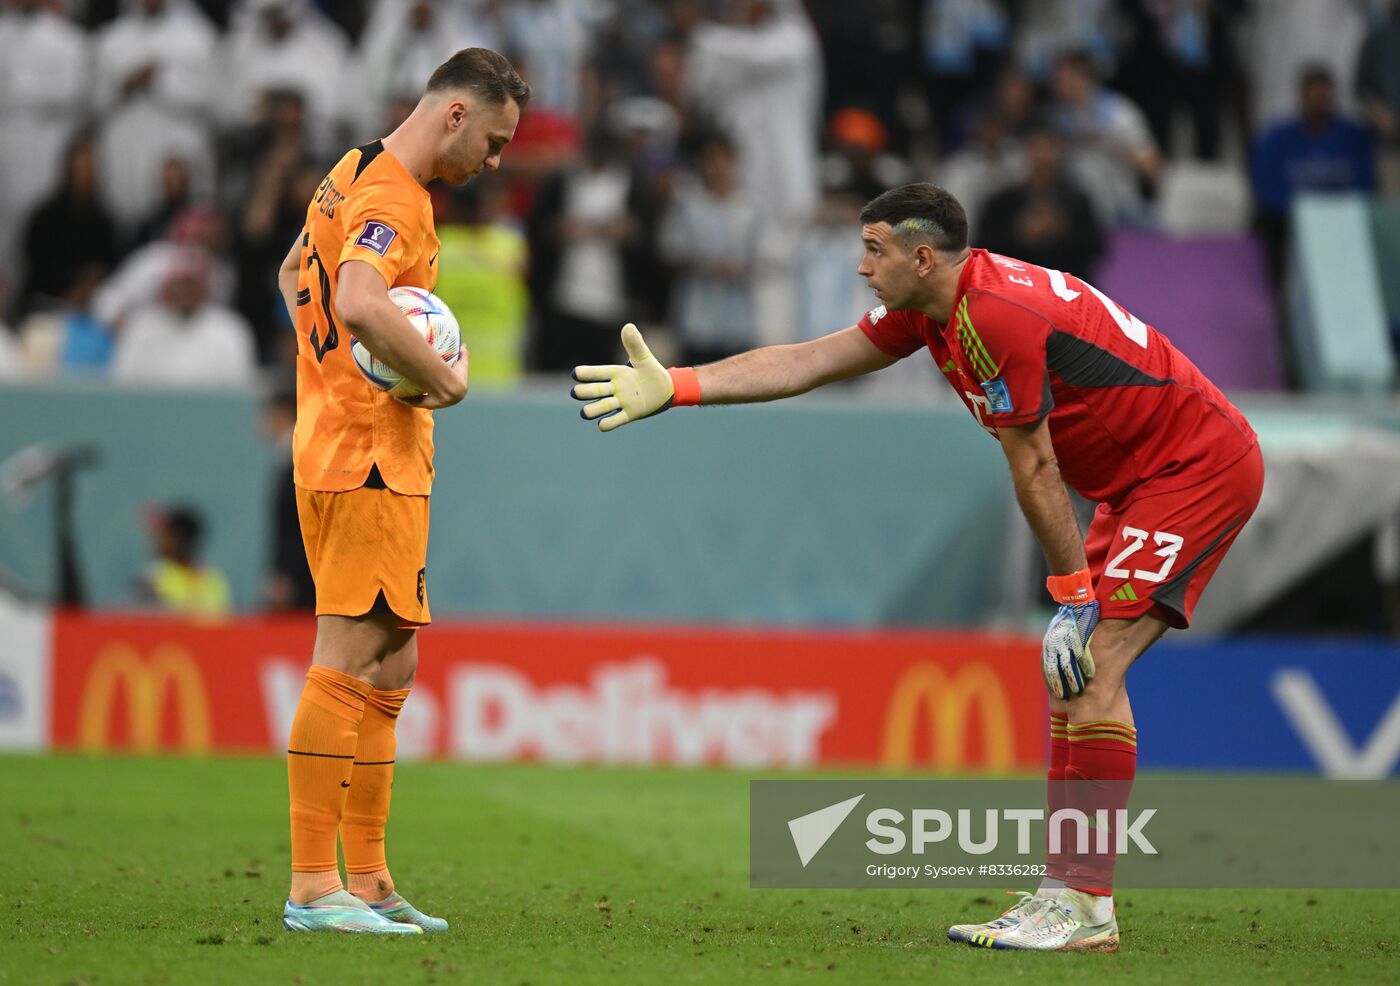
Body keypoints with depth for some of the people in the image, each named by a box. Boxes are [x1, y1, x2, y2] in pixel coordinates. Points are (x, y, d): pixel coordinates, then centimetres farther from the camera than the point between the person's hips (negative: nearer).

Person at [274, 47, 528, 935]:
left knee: (388, 668, 12)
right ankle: (313, 887, -10)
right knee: (350, 663, -10)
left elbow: (294, 275, 31)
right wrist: (445, 380, -20)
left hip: (336, 446, 11)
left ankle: (368, 882, 15)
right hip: (373, 458, -11)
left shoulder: (355, 174, 17)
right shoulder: (395, 196, -15)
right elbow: (359, 303, -33)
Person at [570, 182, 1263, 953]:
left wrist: (1076, 598, -14)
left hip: (1200, 468, -10)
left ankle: (1084, 906, -18)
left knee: (1089, 664, -17)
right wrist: (672, 386, 7)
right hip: (1142, 481, 10)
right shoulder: (929, 309, 6)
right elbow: (804, 364, 11)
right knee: (1073, 669, 7)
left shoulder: (995, 316, -24)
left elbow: (1035, 472, -20)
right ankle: (1069, 893, 6)